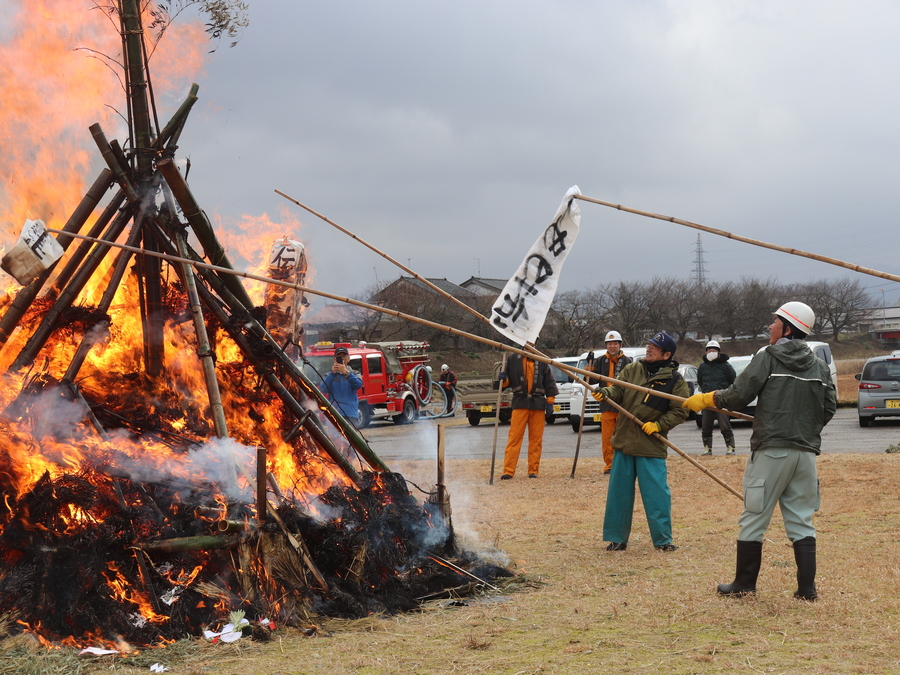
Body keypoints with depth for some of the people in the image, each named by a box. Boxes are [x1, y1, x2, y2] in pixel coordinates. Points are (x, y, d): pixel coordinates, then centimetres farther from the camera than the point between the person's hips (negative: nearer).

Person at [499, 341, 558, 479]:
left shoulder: (542, 361, 9)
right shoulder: (513, 359, 8)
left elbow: (549, 381, 10)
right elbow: (508, 382, 14)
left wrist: (550, 401, 4)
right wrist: (503, 380, -10)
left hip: (538, 404, 1)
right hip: (520, 403, -1)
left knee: (536, 439, 3)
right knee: (514, 438, -7)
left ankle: (533, 470, 9)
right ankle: (508, 470, -8)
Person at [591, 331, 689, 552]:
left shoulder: (675, 380, -4)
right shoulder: (632, 370, 7)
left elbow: (680, 411, -4)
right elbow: (618, 390, 3)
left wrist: (659, 425, -15)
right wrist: (604, 392, -18)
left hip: (651, 445, -4)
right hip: (624, 440, 4)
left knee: (656, 493, -5)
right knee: (619, 492, 8)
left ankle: (663, 540, 8)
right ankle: (617, 538, 18)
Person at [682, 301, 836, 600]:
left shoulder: (767, 359, -5)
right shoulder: (820, 368, 9)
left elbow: (738, 396, -7)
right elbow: (829, 408, 9)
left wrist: (706, 399, 9)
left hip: (771, 450, -5)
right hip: (806, 452, 5)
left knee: (754, 518, 4)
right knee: (801, 521, 10)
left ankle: (744, 584, 10)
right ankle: (807, 587, 7)